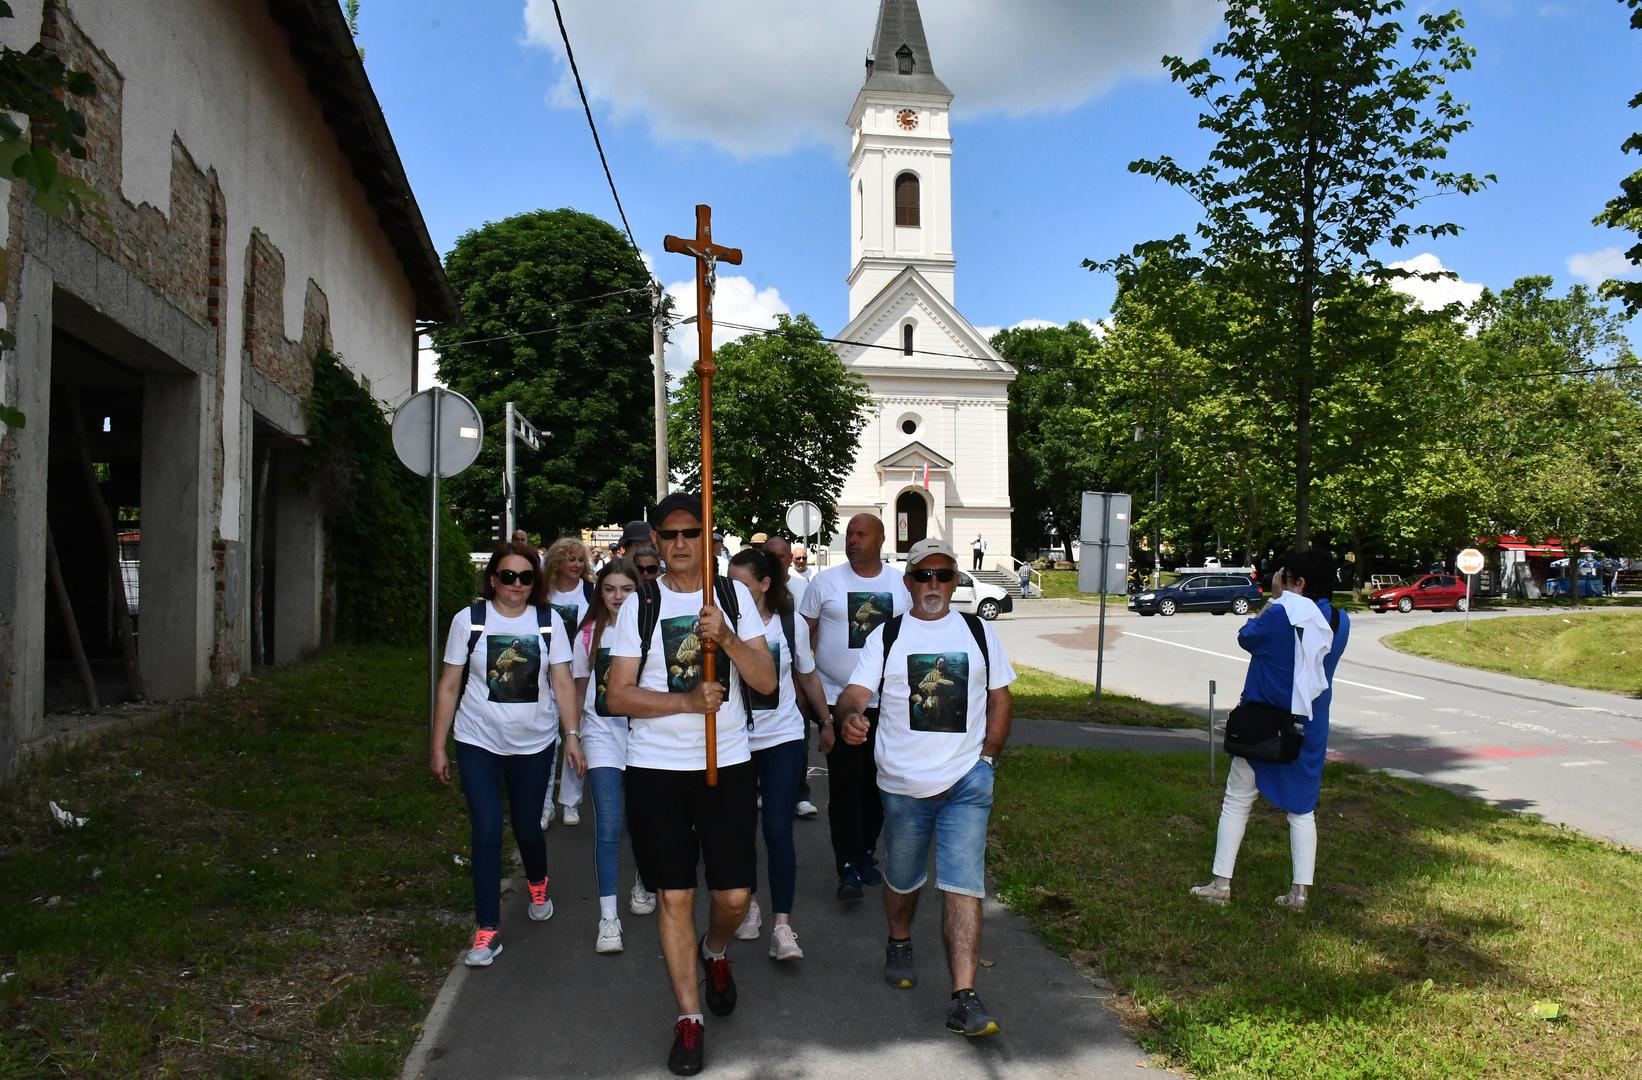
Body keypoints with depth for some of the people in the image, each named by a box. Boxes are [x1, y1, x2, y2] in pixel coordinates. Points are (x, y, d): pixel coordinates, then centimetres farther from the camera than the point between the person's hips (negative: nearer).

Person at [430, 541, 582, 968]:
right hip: (478, 742, -1)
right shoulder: (469, 620, -4)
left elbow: (562, 683, -2)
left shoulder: (548, 622, 0)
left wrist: (572, 735, -11)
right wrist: (438, 746, -1)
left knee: (526, 828, 10)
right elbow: (449, 686, 0)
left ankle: (537, 882, 43)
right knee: (487, 832, -7)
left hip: (534, 744, 1)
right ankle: (486, 930, 4)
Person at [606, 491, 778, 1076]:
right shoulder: (639, 606, 1)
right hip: (655, 769, -1)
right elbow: (618, 697, -4)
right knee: (674, 896, 4)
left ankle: (714, 952, 37)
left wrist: (727, 637, -19)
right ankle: (689, 1019, 19)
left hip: (728, 765, 1)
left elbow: (766, 682, -2)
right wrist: (687, 701, -17)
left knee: (735, 896, 2)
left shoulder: (734, 596, 4)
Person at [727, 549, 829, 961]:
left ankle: (782, 925, -3)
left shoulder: (792, 624, -2)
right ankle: (748, 902, 32)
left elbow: (808, 678, 13)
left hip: (782, 739, 0)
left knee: (777, 829, -9)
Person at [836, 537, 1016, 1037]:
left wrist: (987, 758, 2)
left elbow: (1000, 699, 12)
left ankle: (963, 999, -7)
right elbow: (856, 690, -9)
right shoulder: (887, 636, 2)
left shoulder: (979, 632, 6)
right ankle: (899, 944, 46)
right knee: (902, 878, 17)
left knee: (963, 886, -9)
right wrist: (849, 716, -33)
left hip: (966, 783, 0)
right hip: (903, 783, 1)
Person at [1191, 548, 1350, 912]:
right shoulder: (1340, 622, -2)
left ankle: (1221, 884, 10)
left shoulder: (1280, 615, -18)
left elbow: (1246, 637, -2)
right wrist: (1282, 599, 5)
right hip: (1309, 729, 4)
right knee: (1302, 807, 14)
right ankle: (1300, 891, 12)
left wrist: (1274, 598, 2)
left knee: (1237, 801, 7)